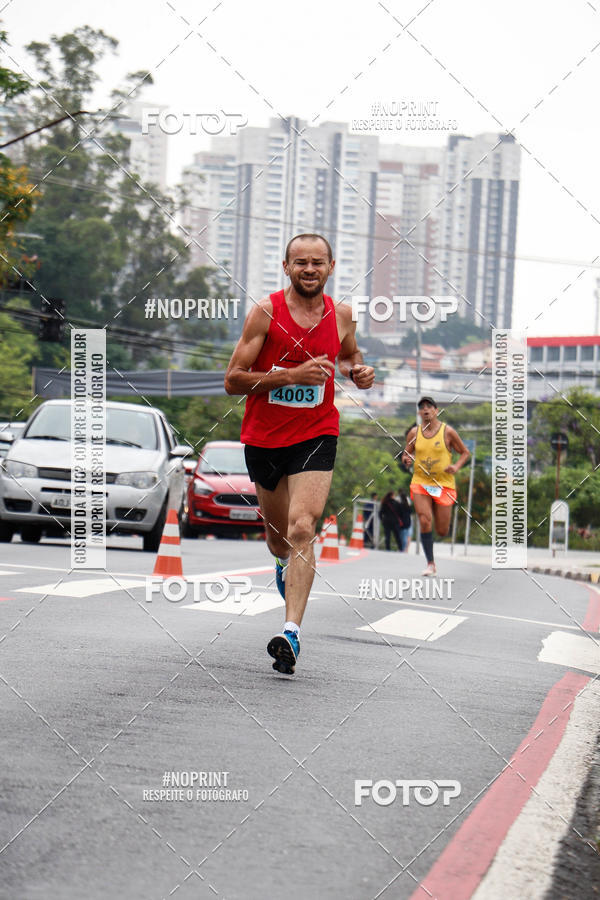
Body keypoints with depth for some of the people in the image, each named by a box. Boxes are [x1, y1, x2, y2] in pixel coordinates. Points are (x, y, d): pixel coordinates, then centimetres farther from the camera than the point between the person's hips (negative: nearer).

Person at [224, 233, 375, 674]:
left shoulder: (342, 315, 1)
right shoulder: (265, 312, -9)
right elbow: (233, 380, -12)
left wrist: (359, 372, 0)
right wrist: (293, 375, -22)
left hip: (316, 436, -1)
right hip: (264, 436, 1)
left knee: (302, 529, -19)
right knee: (277, 530, 19)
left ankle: (291, 631, -25)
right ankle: (284, 562, 57)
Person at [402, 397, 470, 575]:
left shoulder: (448, 432, -3)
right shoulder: (414, 432, 3)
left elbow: (465, 452, 7)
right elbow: (406, 453, 16)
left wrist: (456, 466, -12)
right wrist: (406, 459, -8)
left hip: (444, 485, -1)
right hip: (420, 483, 1)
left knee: (442, 532, 2)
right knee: (425, 522, -18)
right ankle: (430, 564, -9)